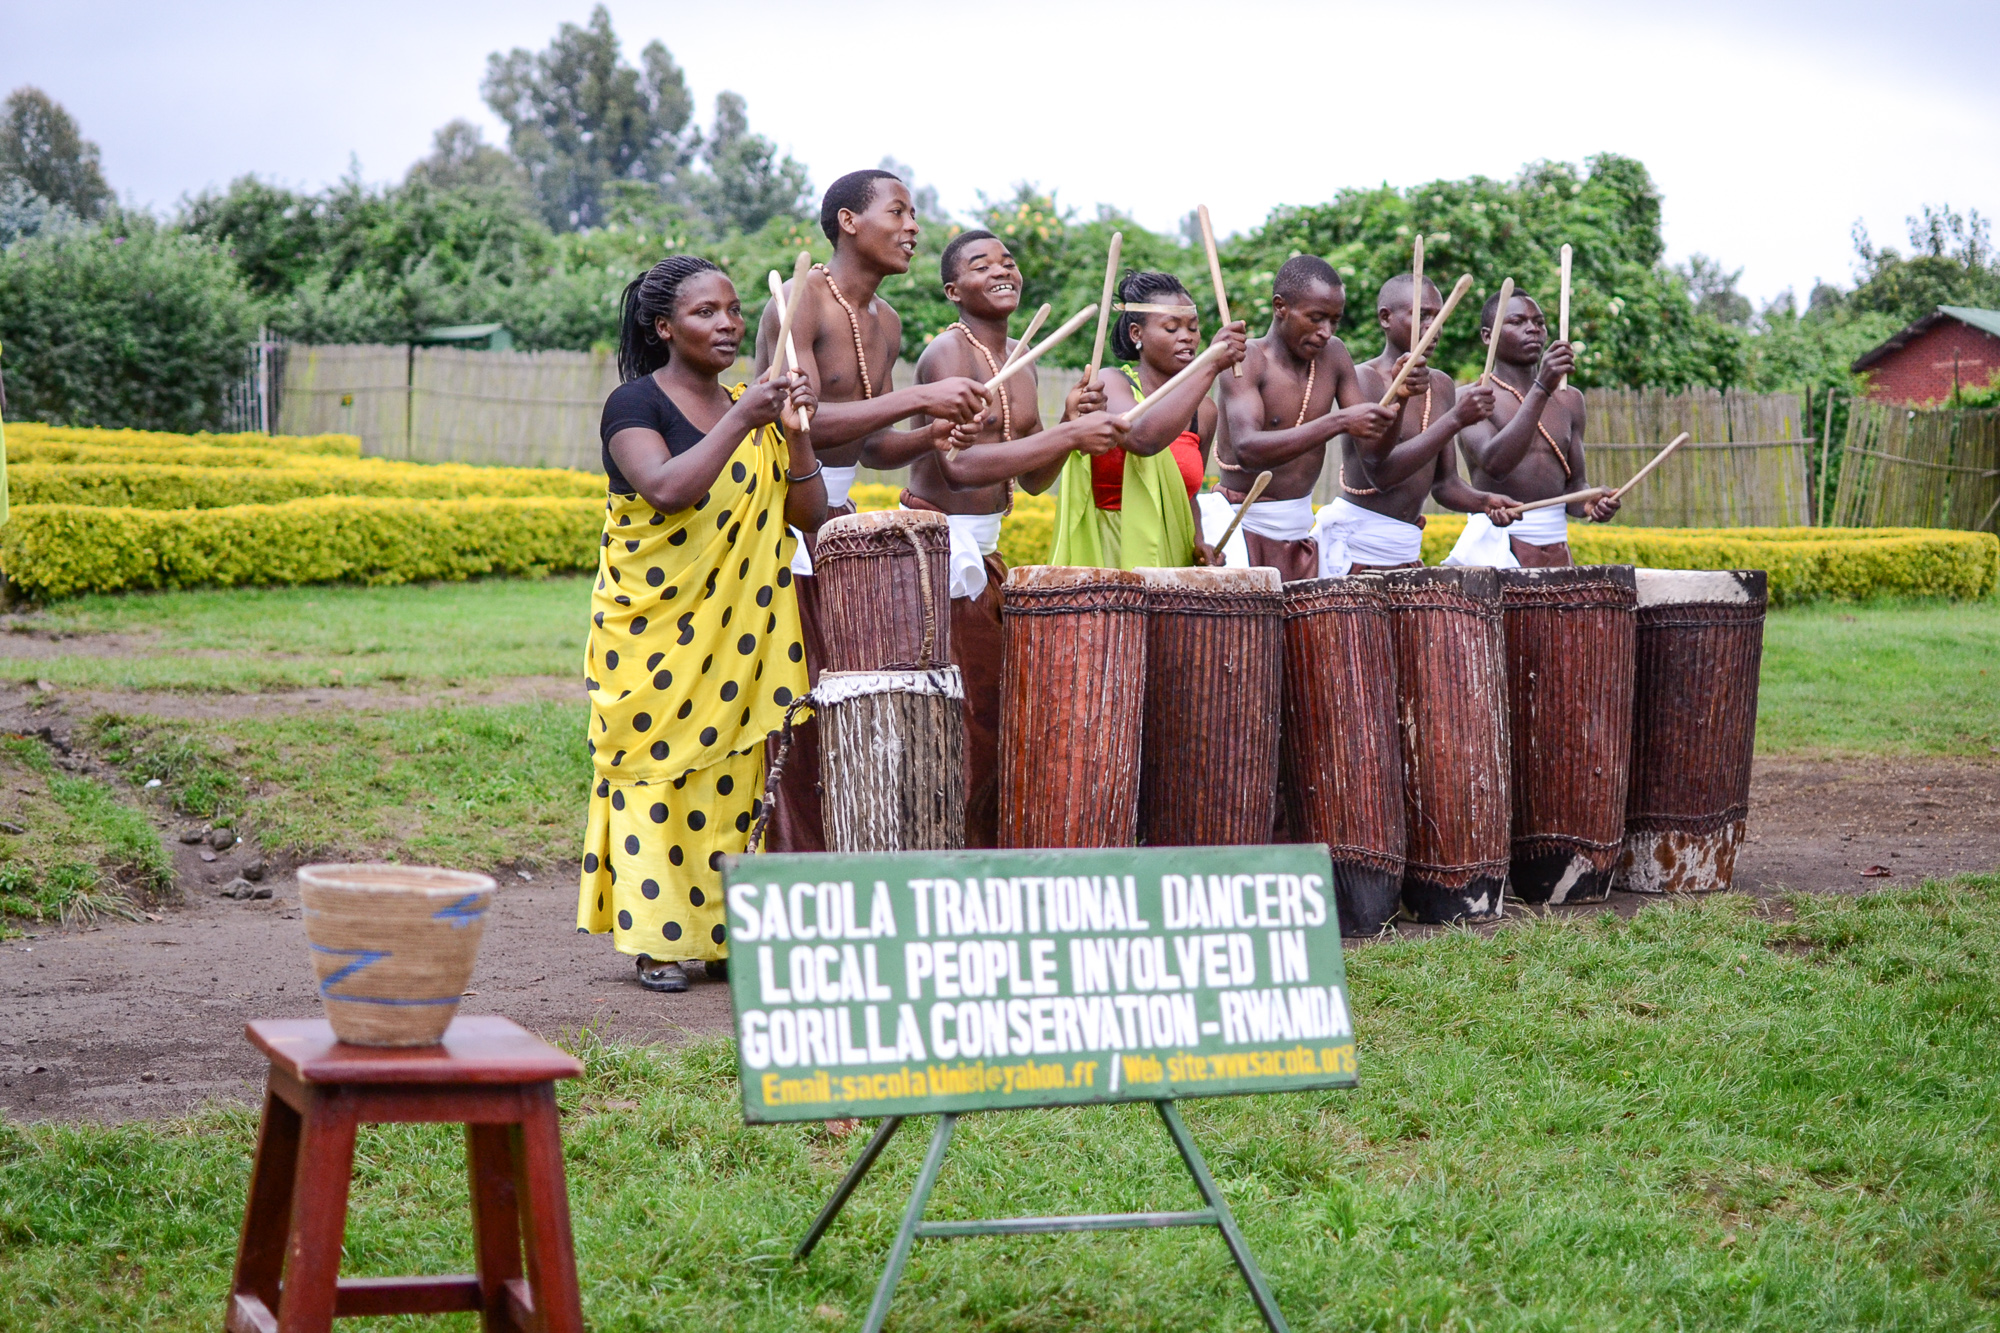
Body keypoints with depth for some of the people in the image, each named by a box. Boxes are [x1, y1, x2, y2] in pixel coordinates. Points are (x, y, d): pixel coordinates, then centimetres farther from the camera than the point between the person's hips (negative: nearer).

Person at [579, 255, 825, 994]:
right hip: (656, 629, -5)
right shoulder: (635, 404, -4)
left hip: (741, 630, 5)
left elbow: (810, 517, 8)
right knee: (657, 769, -6)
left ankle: (726, 931, 11)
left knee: (734, 773, 5)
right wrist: (740, 422, -22)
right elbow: (666, 490, -22)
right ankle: (658, 941, -1)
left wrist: (796, 435, -6)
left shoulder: (754, 407, 13)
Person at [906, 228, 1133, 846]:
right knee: (962, 723, -8)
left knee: (999, 708, 10)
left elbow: (1034, 478, 15)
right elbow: (959, 464, -26)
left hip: (984, 550, 9)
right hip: (937, 545, -9)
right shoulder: (948, 353, -13)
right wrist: (1068, 436, -26)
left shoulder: (1020, 361, 14)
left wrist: (1070, 424, -4)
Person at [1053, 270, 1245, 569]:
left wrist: (1198, 544, 4)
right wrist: (1211, 366, -28)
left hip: (1170, 561, 5)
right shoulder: (1109, 384, -5)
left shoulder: (1204, 413, 12)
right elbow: (1143, 438, -27)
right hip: (1105, 556, -5)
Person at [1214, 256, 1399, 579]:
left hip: (1299, 531, 6)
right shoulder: (1246, 361, -13)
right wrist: (1340, 422, -37)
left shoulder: (1332, 355, 4)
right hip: (1242, 527, -6)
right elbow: (1247, 450, -30)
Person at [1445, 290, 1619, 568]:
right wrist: (1541, 389, -24)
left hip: (1557, 549, 5)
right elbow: (1495, 464, -19)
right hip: (1496, 546, -5)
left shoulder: (1569, 401, 16)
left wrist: (1590, 504, -4)